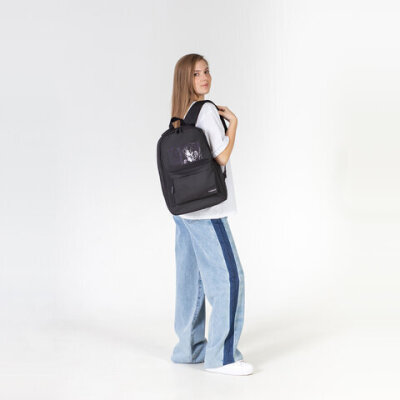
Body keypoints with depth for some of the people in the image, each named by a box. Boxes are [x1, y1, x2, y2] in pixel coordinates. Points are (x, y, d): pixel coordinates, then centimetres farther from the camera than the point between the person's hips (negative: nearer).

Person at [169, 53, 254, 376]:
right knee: (227, 276, -6)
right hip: (206, 208, -9)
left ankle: (189, 348, 19)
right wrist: (233, 122, -7)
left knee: (192, 278, 12)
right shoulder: (207, 111, -12)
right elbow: (221, 157, -15)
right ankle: (222, 355, -5)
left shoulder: (180, 116, 13)